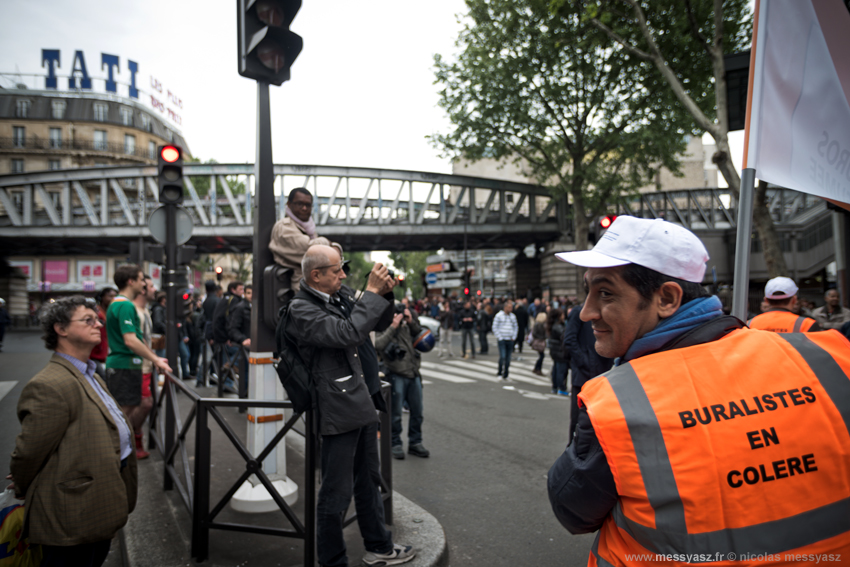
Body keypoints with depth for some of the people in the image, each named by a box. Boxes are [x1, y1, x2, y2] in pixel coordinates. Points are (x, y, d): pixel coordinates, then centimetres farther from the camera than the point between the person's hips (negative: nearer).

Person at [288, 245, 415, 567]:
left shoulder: (342, 295, 8)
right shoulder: (301, 309, -15)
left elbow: (378, 325, 17)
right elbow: (348, 334, -27)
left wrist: (385, 295, 0)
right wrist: (371, 293, -20)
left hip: (363, 404, 9)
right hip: (338, 410, -8)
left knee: (368, 481, 22)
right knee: (336, 492, 3)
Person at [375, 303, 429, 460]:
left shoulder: (406, 325, 11)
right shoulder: (382, 330, -2)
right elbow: (378, 345, -20)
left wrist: (412, 321, -3)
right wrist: (393, 327, -21)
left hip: (413, 374, 5)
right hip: (396, 375, -5)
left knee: (417, 411, 10)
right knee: (395, 413, 1)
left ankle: (415, 442, 22)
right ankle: (396, 444, 15)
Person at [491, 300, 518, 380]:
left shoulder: (513, 316, 12)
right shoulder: (499, 315, -3)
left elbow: (515, 327, 20)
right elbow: (495, 327, -3)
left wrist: (514, 337, 8)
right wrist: (499, 337, -8)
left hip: (510, 340, 5)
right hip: (502, 340, -4)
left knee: (508, 358, 5)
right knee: (502, 356, -14)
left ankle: (505, 374, 12)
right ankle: (500, 372, 2)